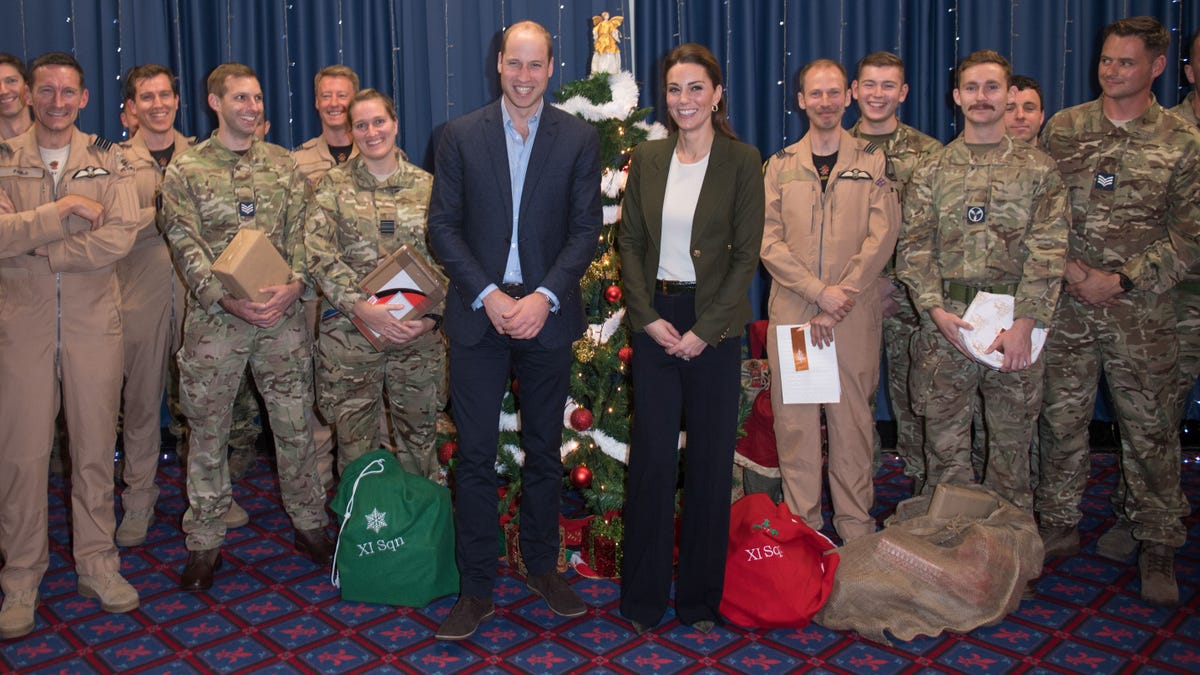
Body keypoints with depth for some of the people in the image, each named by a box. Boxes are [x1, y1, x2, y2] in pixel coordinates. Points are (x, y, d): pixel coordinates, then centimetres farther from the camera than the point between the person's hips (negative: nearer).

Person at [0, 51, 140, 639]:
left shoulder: (108, 160, 5)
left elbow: (121, 235, -11)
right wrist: (62, 211, -15)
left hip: (94, 321, 0)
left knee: (95, 445, 8)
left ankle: (97, 562, 22)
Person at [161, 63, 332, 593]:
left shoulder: (283, 164, 8)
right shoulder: (185, 171, 2)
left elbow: (300, 232, 3)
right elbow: (186, 247, -5)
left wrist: (295, 284, -15)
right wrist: (228, 299, -19)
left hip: (283, 315, 2)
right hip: (213, 317, -1)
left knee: (294, 422, 7)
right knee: (207, 429, 6)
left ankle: (310, 524, 23)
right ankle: (204, 542, 19)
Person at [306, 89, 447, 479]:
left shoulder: (426, 186, 6)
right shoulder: (334, 185, 4)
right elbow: (319, 255, -7)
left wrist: (433, 315, -11)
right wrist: (361, 307, -19)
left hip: (418, 333, 1)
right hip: (349, 333, -1)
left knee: (419, 435, 10)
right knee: (354, 438, 7)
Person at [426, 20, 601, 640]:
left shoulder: (579, 139, 2)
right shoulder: (460, 136, 2)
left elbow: (586, 229, -1)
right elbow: (442, 225, -1)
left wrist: (544, 297, -14)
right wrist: (488, 295, -12)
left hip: (546, 313, 1)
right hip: (478, 312, 0)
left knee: (544, 449, 13)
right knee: (475, 454, 3)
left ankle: (541, 563, 31)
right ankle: (476, 587, 15)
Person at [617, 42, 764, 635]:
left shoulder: (742, 161, -2)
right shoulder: (648, 159, 7)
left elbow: (746, 253, -5)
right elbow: (630, 242, 7)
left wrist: (704, 330, -11)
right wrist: (647, 317, -6)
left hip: (713, 324, -2)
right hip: (655, 320, 2)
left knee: (710, 459, 5)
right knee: (650, 455, 4)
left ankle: (700, 598, 20)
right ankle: (643, 597, 18)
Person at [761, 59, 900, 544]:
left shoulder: (872, 162, 7)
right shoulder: (780, 165, 10)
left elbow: (881, 238, -2)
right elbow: (768, 242, 0)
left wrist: (839, 305, -10)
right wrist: (821, 291, -12)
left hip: (855, 316, -1)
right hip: (791, 312, 1)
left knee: (853, 418, 3)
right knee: (794, 419, 2)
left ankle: (856, 527, 14)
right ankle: (801, 527, 13)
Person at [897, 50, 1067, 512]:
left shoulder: (1038, 170, 4)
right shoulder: (931, 172, 8)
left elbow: (1048, 250, -4)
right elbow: (915, 247, 2)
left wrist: (1024, 323, -14)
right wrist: (935, 308, -12)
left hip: (1015, 323, -1)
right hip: (945, 322, 1)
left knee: (1012, 442, 9)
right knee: (945, 440, 6)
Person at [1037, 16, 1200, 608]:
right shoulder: (1062, 129, 6)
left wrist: (1122, 280, -11)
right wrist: (1071, 270, -9)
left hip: (1140, 308, -1)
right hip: (1066, 301, 1)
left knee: (1150, 426, 5)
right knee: (1061, 419, 7)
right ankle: (1058, 527, 22)